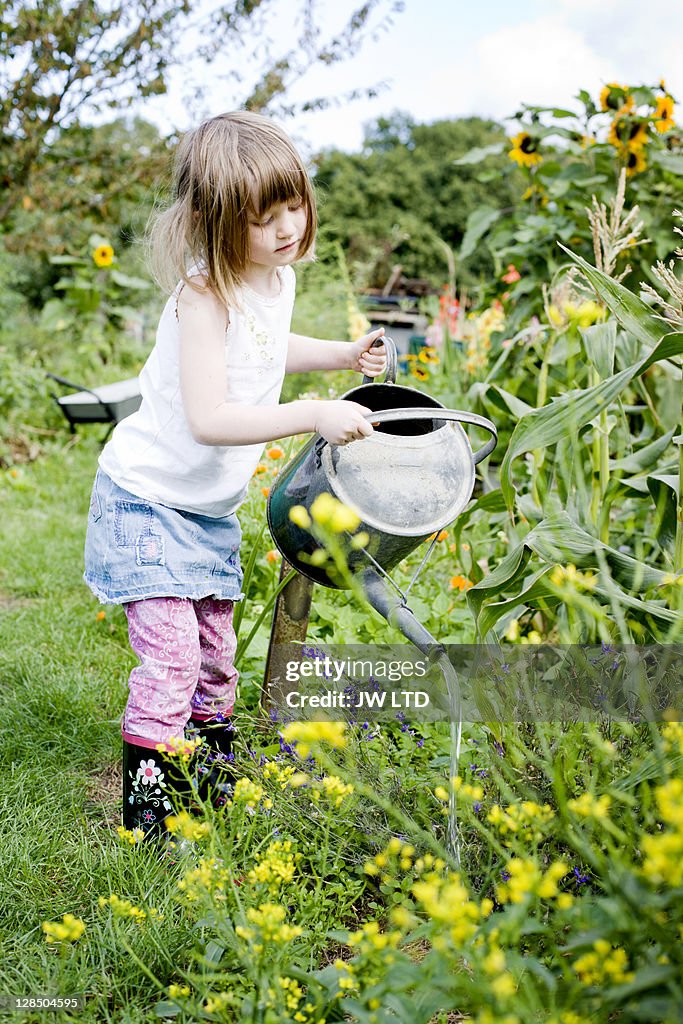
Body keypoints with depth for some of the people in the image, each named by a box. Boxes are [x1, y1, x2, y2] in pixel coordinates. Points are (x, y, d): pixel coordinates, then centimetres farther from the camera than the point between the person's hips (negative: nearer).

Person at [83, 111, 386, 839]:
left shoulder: (276, 278, 0)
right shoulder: (203, 295, -27)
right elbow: (208, 419, -35)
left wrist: (343, 355, 12)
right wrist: (314, 416, -40)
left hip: (213, 507, 8)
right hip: (148, 499, -8)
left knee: (214, 652, 16)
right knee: (172, 654, -13)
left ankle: (210, 777, 34)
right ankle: (147, 806, 1)